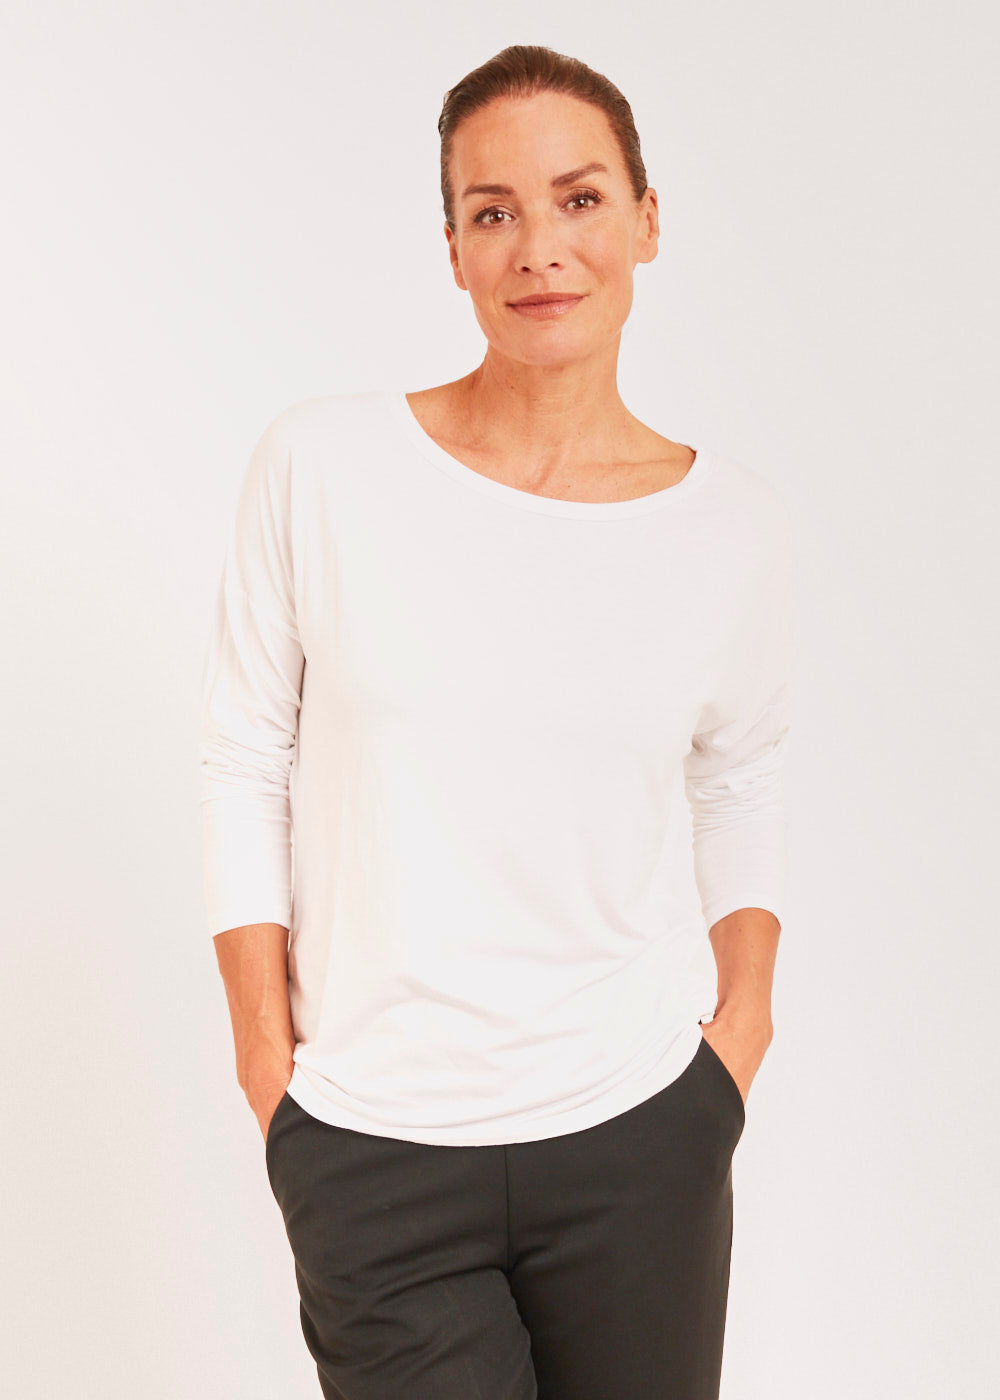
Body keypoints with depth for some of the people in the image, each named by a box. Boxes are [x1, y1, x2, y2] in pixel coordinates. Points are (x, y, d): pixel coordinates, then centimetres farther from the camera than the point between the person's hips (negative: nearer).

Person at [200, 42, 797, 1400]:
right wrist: (269, 1060, -2)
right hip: (374, 1147, -1)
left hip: (642, 1130, 2)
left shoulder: (735, 519, -2)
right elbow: (246, 763, -1)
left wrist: (747, 1009, 5)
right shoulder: (322, 464, -8)